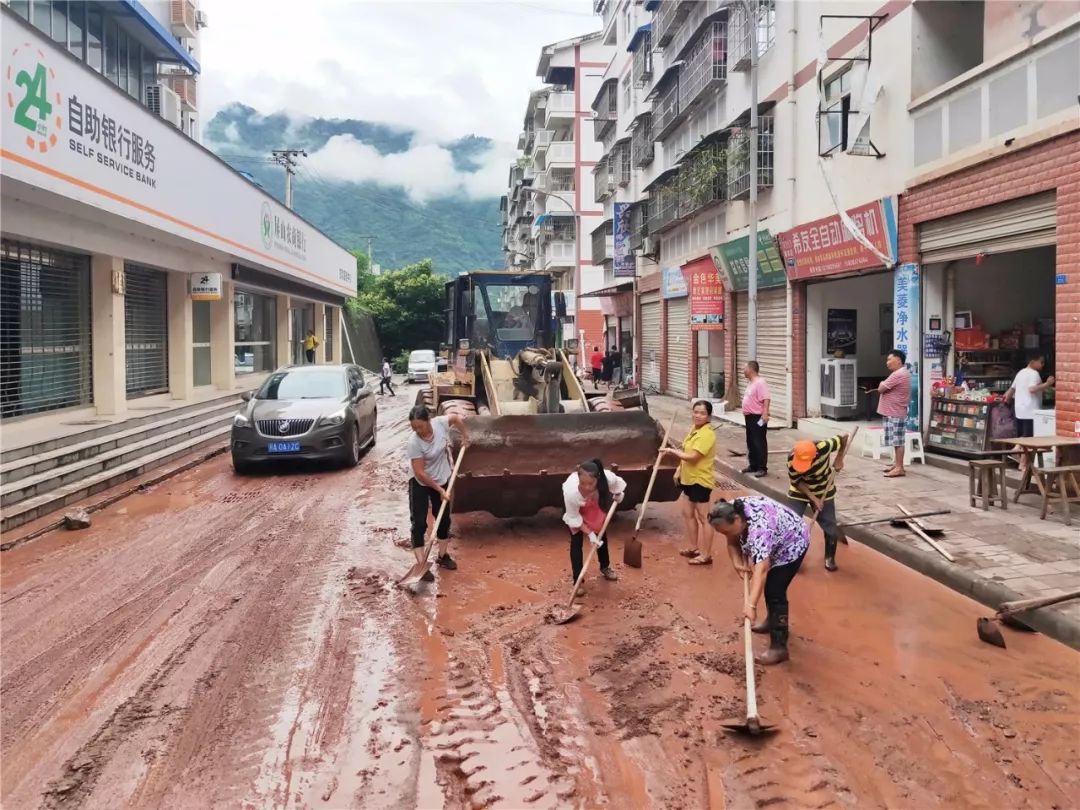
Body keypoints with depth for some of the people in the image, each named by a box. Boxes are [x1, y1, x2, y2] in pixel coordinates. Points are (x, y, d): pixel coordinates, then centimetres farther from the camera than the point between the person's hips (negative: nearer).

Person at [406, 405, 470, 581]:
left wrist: (464, 436, 7)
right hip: (419, 483, -5)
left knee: (444, 519, 14)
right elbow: (420, 473, -26)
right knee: (419, 523, -8)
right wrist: (439, 490, -22)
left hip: (442, 479, 5)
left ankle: (442, 555, 32)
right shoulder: (413, 443, -31)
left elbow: (456, 417, 3)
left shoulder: (440, 423, -21)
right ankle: (421, 565, -5)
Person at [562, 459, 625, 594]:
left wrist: (618, 496, -17)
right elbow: (574, 518, -28)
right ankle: (578, 581, 6)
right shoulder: (570, 491, -47)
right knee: (576, 542, -5)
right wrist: (590, 533, -27)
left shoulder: (608, 478, -43)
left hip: (597, 506, 3)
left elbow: (620, 486, -12)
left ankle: (605, 567, 43)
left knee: (601, 536, 18)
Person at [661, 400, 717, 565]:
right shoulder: (694, 428, 9)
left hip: (701, 481, -10)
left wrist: (672, 451, -18)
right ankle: (694, 547, 32)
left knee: (703, 518, -2)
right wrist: (679, 470, 14)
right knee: (687, 513, 19)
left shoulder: (707, 434, -22)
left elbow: (693, 456, -28)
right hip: (689, 479, 10)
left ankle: (706, 555, 5)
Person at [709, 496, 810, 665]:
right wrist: (737, 563, -22)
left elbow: (761, 569, -51)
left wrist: (751, 604, -57)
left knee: (775, 591, -14)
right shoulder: (733, 513, -19)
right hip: (773, 544, 9)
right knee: (767, 584, 22)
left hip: (792, 544, -9)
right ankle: (774, 620, 44)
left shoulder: (759, 528, -43)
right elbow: (733, 543, -4)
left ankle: (779, 647, -10)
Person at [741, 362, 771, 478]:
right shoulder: (752, 383, 15)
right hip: (750, 417, 11)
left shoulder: (760, 382, -17)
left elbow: (766, 399, -26)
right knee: (751, 442, 16)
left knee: (759, 443, -7)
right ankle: (753, 465, 25)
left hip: (758, 417, -11)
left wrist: (765, 413, -34)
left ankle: (762, 468, -3)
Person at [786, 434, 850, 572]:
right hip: (799, 491, 0)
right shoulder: (792, 459, -32)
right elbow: (797, 482, -19)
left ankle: (830, 558, 25)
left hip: (823, 491, 0)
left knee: (830, 527, 4)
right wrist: (813, 498, -24)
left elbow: (844, 438, -18)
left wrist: (839, 460, -12)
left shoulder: (824, 447, -35)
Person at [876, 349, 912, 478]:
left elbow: (880, 389, -18)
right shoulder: (903, 373, 16)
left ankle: (899, 468, -5)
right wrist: (885, 385, 0)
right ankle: (897, 465, 20)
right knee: (896, 441, 14)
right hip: (894, 412, 11)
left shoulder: (897, 375, -20)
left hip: (895, 414, -11)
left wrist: (882, 384, 2)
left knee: (898, 441, -7)